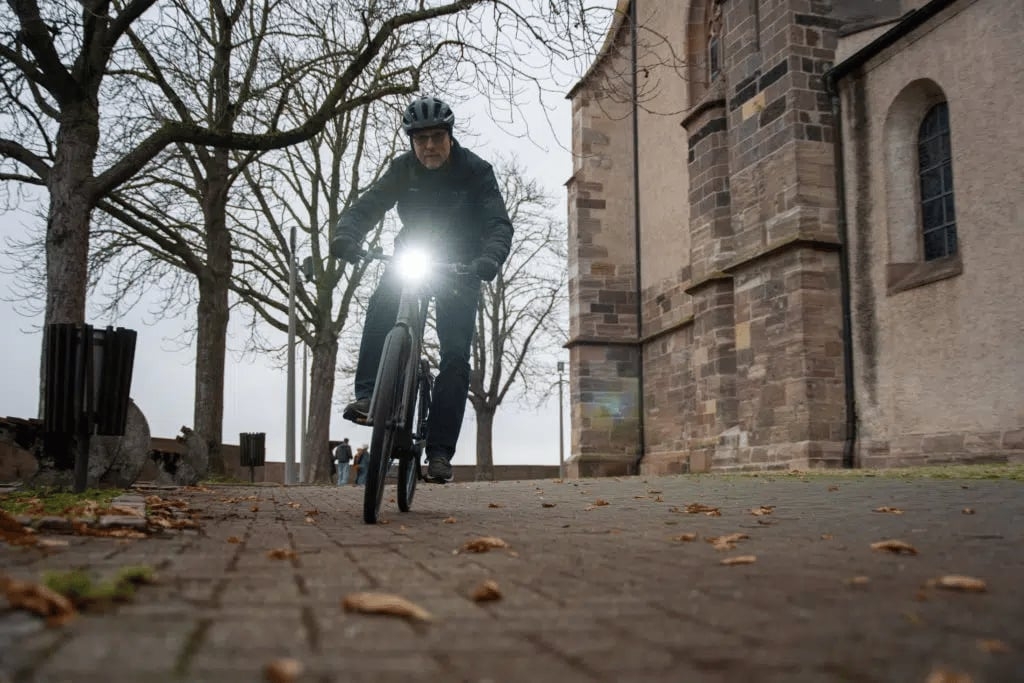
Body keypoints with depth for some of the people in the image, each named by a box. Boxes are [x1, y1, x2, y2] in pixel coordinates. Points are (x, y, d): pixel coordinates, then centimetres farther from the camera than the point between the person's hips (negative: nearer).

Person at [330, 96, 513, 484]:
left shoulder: (476, 172, -15)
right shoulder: (403, 169, -8)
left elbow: (499, 224, -23)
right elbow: (366, 207, -16)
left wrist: (489, 259, -46)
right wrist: (344, 235, -39)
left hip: (459, 268, -2)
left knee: (456, 355, -14)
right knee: (381, 307, -32)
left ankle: (439, 452, -11)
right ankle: (367, 395, -26)